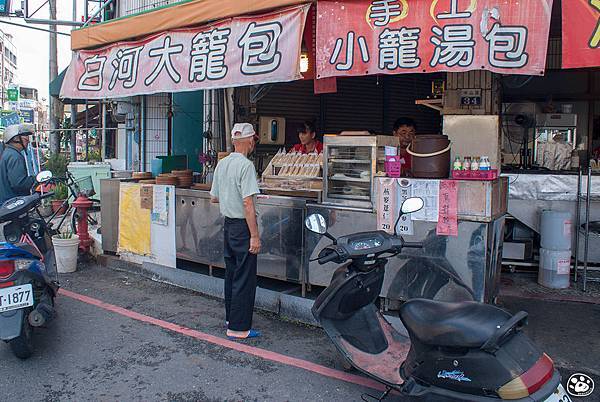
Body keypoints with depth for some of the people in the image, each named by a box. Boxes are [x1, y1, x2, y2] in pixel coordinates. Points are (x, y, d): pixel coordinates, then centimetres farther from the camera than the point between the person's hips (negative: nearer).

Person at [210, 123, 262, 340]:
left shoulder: (221, 164, 8)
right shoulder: (245, 165, -17)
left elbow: (214, 198, 16)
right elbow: (248, 203, -22)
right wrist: (255, 236, -20)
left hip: (228, 224, 9)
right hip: (243, 226, -9)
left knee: (231, 273, 19)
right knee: (245, 278, -1)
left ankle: (231, 317, 31)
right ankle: (238, 327, 5)